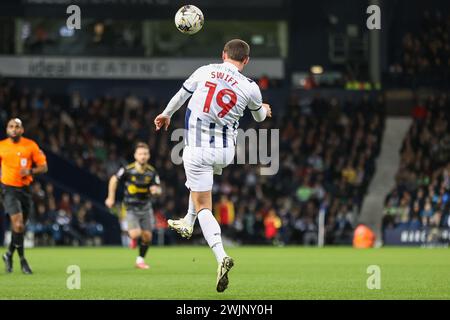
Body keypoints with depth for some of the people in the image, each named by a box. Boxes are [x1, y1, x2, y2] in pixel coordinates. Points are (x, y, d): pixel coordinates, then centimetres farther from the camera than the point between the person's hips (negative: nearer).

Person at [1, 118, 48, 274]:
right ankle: (22, 259, -4)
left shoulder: (31, 146, -1)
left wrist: (30, 171, -16)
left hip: (25, 189, 2)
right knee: (18, 224, -16)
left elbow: (43, 166, 1)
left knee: (21, 226, 8)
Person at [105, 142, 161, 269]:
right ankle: (132, 237, 20)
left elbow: (159, 189, -3)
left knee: (147, 236, 1)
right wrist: (111, 198, 2)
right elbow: (114, 180, 1)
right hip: (131, 207, -3)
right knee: (135, 234, -19)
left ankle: (140, 260, 22)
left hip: (146, 207, 3)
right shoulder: (128, 170, -14)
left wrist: (156, 190, -27)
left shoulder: (152, 172, -8)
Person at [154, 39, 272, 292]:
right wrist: (264, 110, 42)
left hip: (197, 149, -2)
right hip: (225, 152, 2)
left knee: (203, 207, 0)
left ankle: (221, 257, -19)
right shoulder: (250, 88, -4)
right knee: (201, 180, 37)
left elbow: (181, 95, 10)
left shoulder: (205, 71, -4)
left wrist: (166, 115, 30)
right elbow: (259, 116, 17)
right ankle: (188, 224, 48)